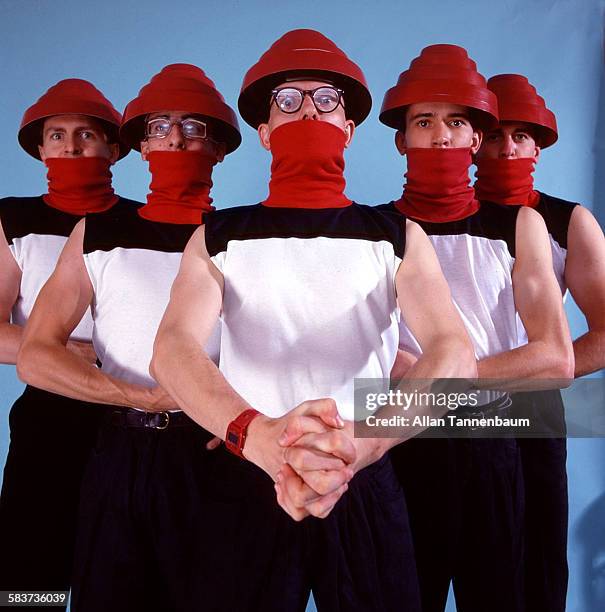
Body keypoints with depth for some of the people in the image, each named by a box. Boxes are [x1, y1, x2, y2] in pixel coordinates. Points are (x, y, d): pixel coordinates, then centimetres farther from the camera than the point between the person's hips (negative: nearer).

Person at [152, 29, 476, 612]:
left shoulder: (398, 235, 2)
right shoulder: (218, 236, 2)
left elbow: (454, 355, -14)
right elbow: (173, 347, -15)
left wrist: (360, 444, -34)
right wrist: (260, 436, -36)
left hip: (366, 485, 0)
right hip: (245, 480, 0)